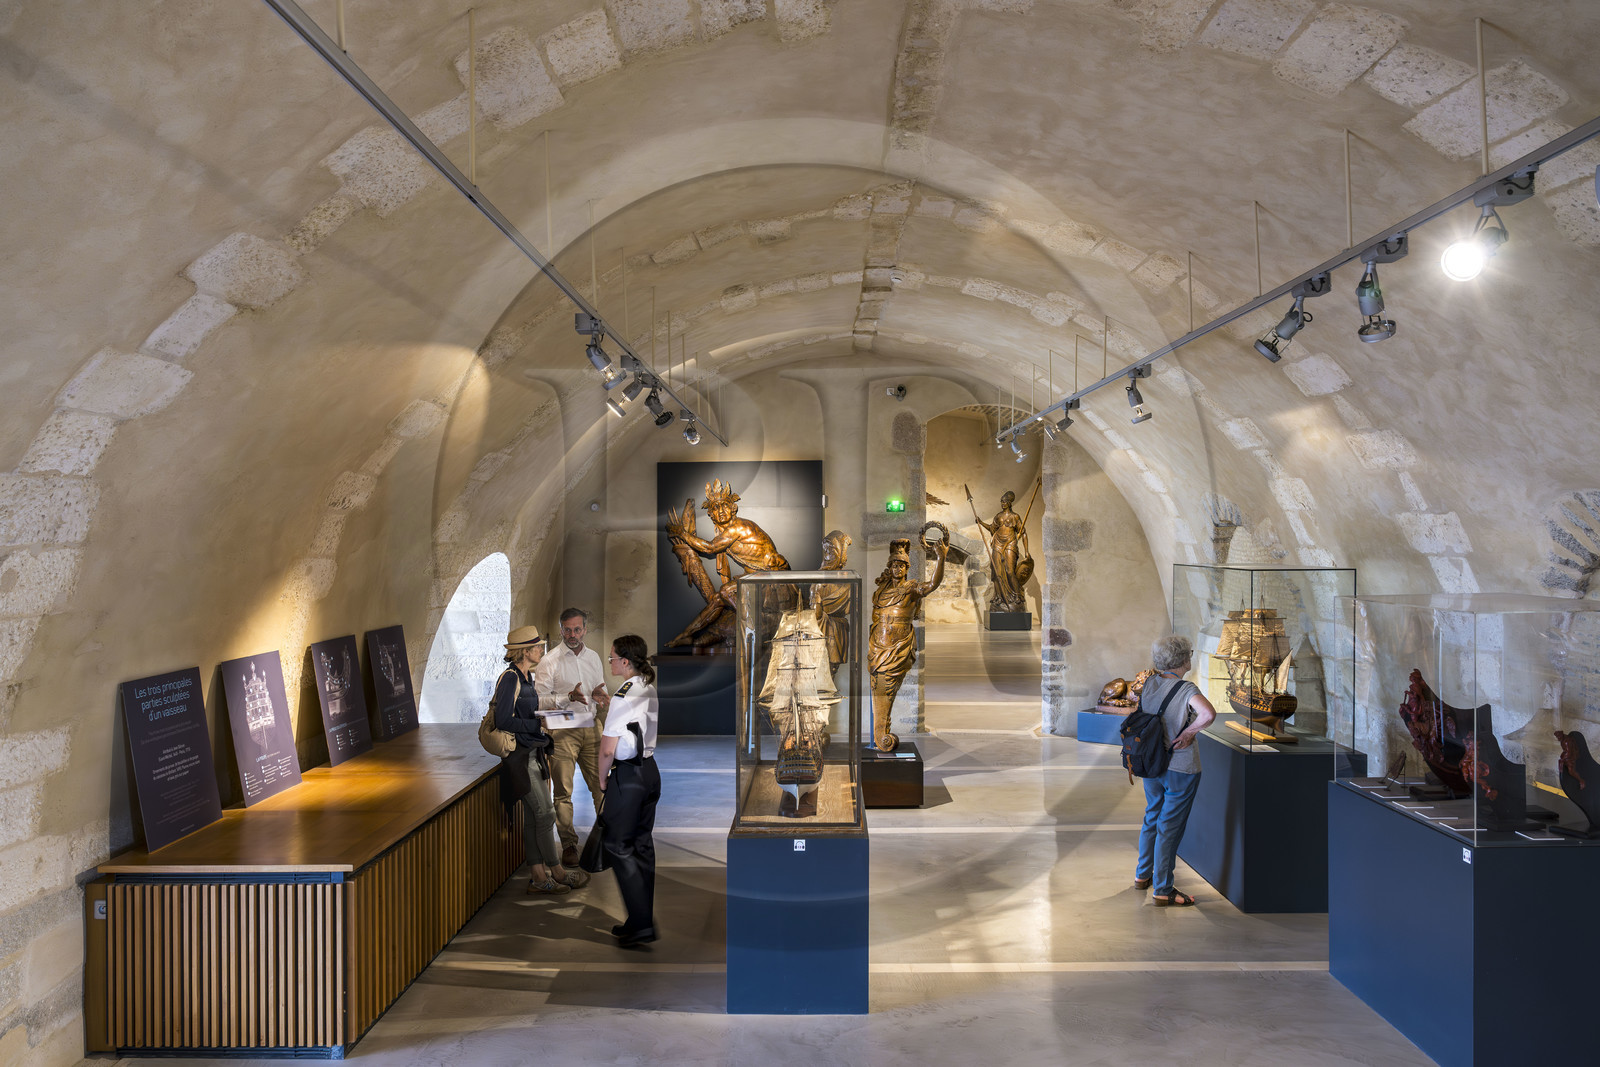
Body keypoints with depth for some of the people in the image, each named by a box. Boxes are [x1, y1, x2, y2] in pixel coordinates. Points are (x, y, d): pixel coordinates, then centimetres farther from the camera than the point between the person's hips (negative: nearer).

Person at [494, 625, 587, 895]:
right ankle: (557, 871, 10)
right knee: (545, 814, -3)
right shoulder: (509, 678, -16)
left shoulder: (526, 677, 13)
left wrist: (546, 718, 10)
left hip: (533, 753, 9)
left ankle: (539, 877, 14)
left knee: (534, 817, 10)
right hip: (520, 755, -9)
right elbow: (503, 721, -21)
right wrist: (539, 724, -19)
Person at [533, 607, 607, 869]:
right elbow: (538, 699, -8)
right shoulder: (550, 661, -3)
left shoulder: (593, 657, 13)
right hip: (562, 731, -4)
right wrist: (569, 697, -20)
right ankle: (568, 845, 9)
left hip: (591, 727, 4)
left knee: (601, 784, 3)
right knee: (563, 791, 0)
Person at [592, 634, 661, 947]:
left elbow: (608, 749, -19)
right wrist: (605, 702, 23)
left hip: (626, 777, -8)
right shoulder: (650, 691, 8)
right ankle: (644, 919, 20)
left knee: (618, 846, -1)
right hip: (650, 771, 8)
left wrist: (602, 779, -5)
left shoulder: (624, 695, -18)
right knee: (643, 845, 13)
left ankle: (640, 924, -3)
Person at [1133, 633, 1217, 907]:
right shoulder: (1186, 689, -20)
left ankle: (1143, 874, 36)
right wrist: (1189, 733, -23)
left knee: (1152, 817, 23)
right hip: (1181, 768, -6)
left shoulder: (1149, 683, -1)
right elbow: (1208, 713, -37)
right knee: (1169, 827, 2)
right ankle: (1162, 891, 9)